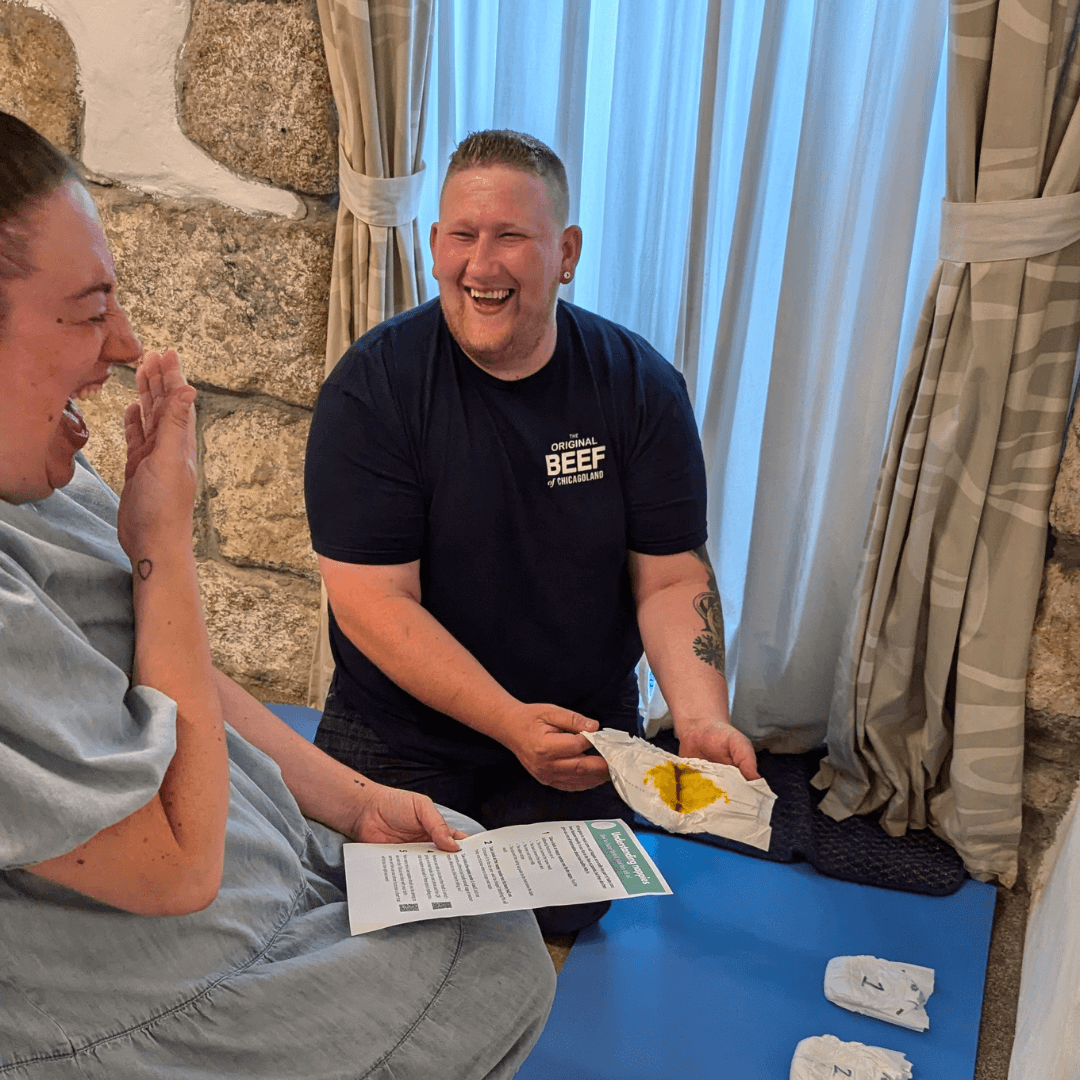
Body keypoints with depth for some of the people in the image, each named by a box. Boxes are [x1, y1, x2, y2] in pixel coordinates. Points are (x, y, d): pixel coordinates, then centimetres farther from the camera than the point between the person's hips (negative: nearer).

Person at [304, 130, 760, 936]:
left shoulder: (640, 386, -9)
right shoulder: (371, 389, -15)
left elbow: (671, 578, -7)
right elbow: (372, 599, -19)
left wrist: (702, 718, -24)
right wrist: (511, 722, -29)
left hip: (582, 738, 2)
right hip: (400, 740, -1)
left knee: (565, 926, 1)